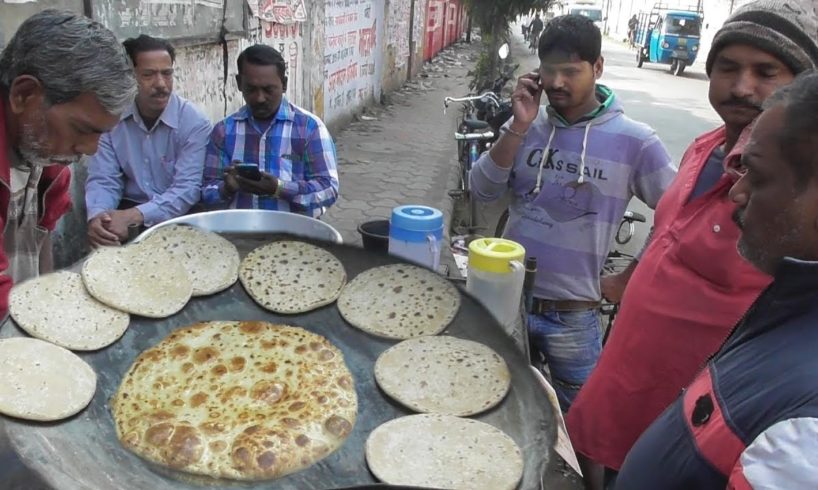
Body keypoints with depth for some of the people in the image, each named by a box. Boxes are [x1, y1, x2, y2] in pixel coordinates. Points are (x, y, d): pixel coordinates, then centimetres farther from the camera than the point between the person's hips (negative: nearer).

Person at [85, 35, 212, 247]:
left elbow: (187, 188, -19)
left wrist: (134, 216, -32)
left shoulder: (195, 123, -11)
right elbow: (103, 180, -2)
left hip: (179, 217, -2)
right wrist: (97, 216, -25)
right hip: (128, 212, 2)